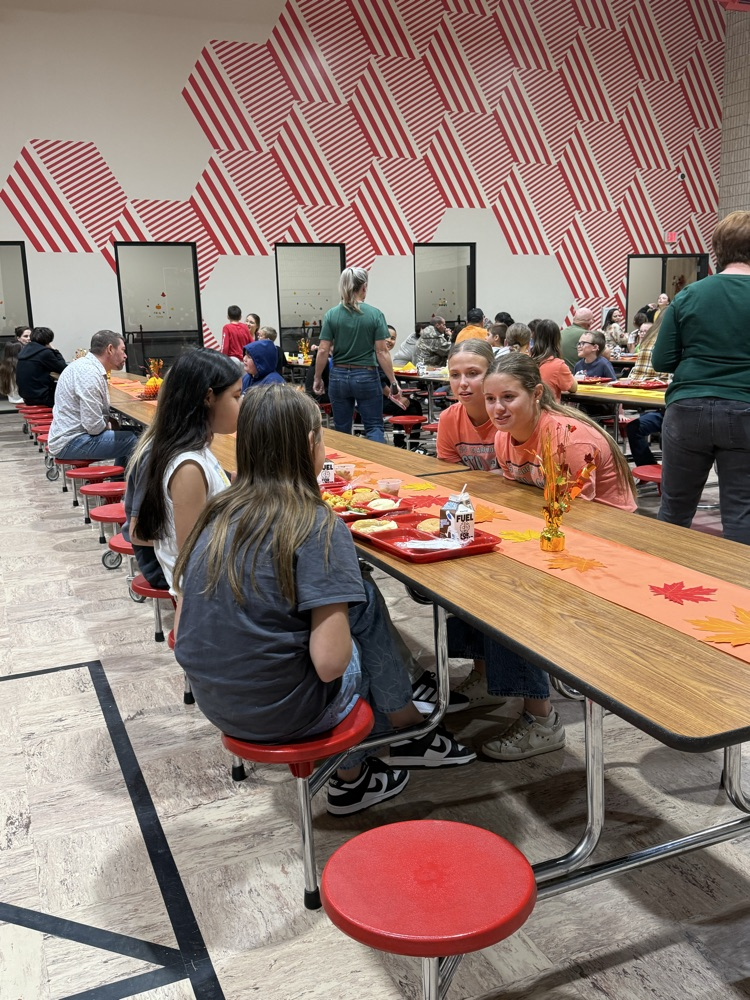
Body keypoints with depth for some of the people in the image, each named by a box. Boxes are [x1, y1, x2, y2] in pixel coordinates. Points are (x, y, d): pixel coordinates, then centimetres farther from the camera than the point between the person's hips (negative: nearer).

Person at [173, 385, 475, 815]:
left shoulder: (217, 515, 0)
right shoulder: (318, 526, -19)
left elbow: (181, 633, 4)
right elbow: (331, 662, -23)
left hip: (213, 701, 6)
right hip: (281, 710, -6)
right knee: (366, 602, 14)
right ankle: (408, 728, 34)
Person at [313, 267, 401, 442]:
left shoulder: (331, 315, -2)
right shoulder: (375, 314, -7)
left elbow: (323, 351, -4)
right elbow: (382, 352, -9)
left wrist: (317, 379, 8)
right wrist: (393, 382, -3)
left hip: (339, 377, 2)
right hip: (366, 376, -2)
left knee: (342, 429, 12)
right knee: (374, 427, 4)